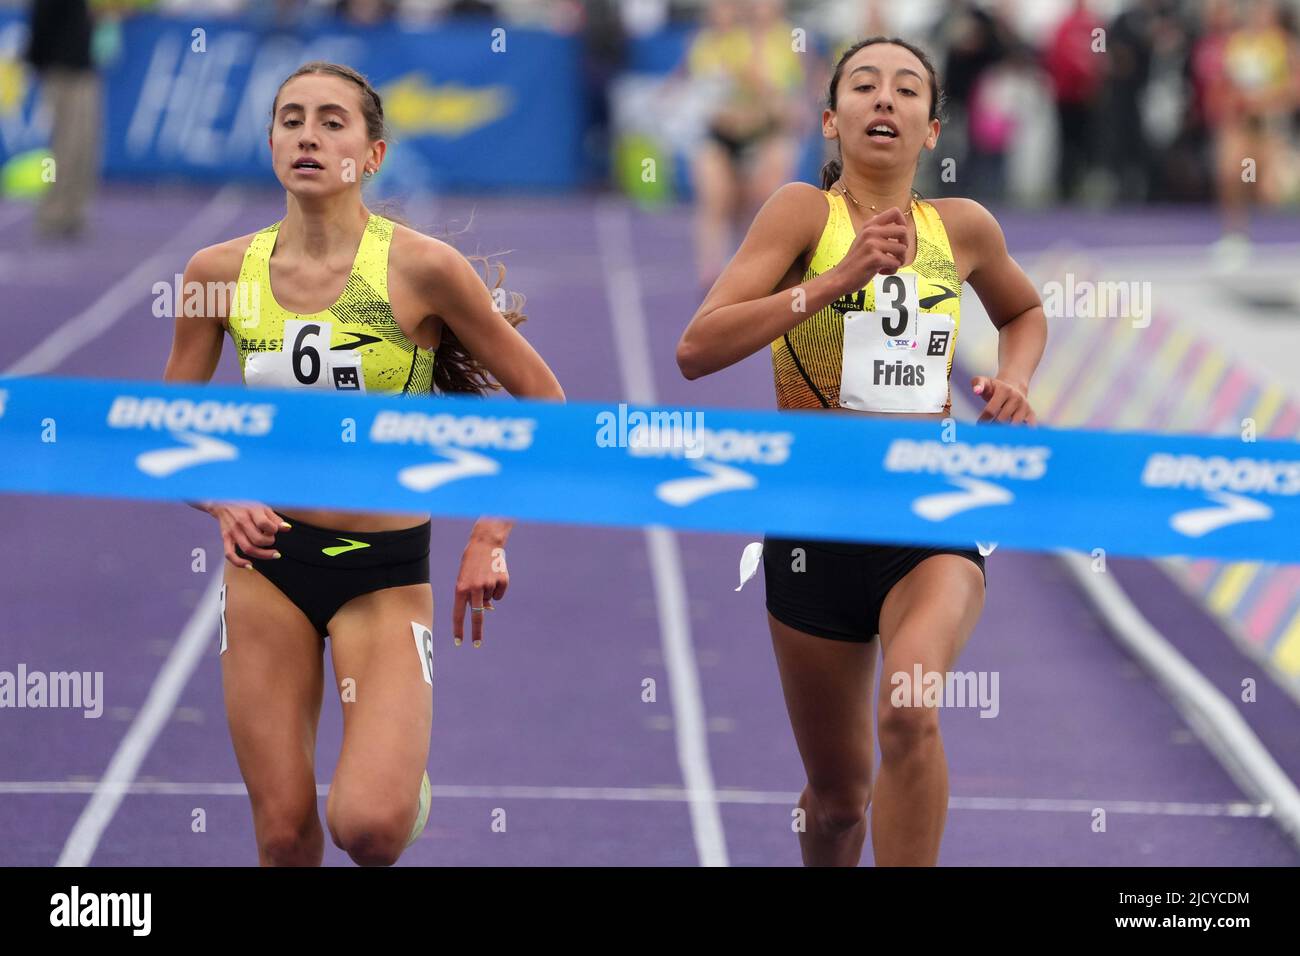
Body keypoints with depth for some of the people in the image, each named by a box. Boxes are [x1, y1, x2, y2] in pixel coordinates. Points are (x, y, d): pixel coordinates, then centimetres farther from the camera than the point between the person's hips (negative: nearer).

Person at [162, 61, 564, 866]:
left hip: (386, 569, -3)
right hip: (268, 562, 3)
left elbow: (543, 402, -3)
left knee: (369, 825, -19)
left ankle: (407, 783, 17)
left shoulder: (420, 268, -11)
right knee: (285, 832, 2)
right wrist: (222, 501, -9)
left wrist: (492, 537, -8)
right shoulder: (222, 272, -1)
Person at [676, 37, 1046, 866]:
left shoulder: (962, 228, 4)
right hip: (817, 528, -1)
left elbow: (1025, 311, 27)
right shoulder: (804, 211, -6)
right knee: (838, 795, 12)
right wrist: (837, 279, -24)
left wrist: (1015, 379, 5)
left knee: (909, 717, -31)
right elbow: (697, 351, -18)